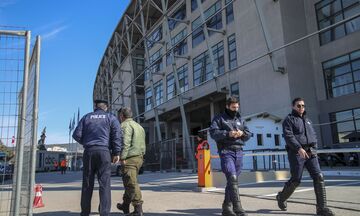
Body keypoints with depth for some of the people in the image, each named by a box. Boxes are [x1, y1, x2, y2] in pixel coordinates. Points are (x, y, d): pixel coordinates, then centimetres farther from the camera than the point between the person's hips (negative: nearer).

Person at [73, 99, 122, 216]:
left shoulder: (87, 117, 15)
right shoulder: (111, 117, 9)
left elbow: (77, 134, 9)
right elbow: (117, 135, -4)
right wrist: (116, 152, -5)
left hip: (89, 151, 2)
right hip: (104, 151, -2)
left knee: (87, 183, 9)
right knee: (104, 183, -4)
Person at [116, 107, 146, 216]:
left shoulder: (125, 125, -6)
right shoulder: (139, 126, 22)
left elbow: (125, 142, -18)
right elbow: (142, 144, 22)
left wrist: (122, 157, -19)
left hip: (130, 158, -9)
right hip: (139, 158, 9)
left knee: (131, 183, -7)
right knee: (129, 182, 18)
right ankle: (125, 205, 29)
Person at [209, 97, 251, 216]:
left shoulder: (240, 119, 21)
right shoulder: (219, 118, 5)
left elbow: (249, 134, 18)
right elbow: (213, 132, -8)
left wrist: (242, 133, -5)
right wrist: (227, 133, -20)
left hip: (238, 151, 6)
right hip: (226, 151, -5)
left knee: (232, 179, 9)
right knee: (232, 178, -18)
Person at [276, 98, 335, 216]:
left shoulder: (308, 120, 23)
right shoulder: (289, 119, 0)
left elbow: (314, 135, 25)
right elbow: (288, 135, -13)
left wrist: (313, 148, 7)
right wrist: (299, 148, -24)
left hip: (310, 152, 6)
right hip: (296, 153, -6)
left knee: (319, 177, -8)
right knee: (296, 180, -2)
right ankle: (281, 197, 23)